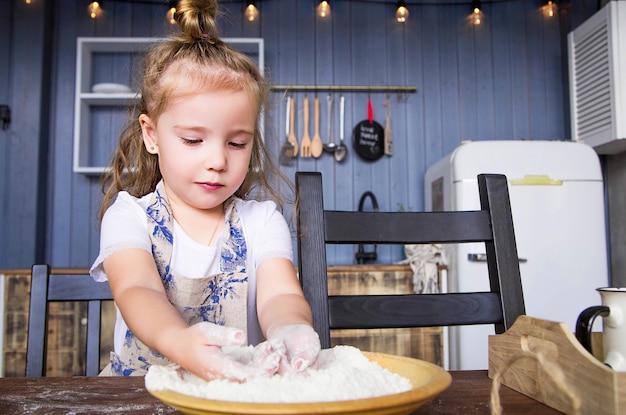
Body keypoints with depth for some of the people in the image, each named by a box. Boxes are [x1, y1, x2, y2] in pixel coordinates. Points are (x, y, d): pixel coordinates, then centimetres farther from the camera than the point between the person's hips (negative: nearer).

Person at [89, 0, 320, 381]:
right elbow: (136, 291, -20)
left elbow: (279, 295, -14)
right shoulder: (129, 216, -3)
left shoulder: (263, 220, 1)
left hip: (243, 389, 1)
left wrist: (289, 328, -38)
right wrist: (178, 341, -42)